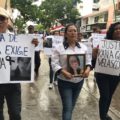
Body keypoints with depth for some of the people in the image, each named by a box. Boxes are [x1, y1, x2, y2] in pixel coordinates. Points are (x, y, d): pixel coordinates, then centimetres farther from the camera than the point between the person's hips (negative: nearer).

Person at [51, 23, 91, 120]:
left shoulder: (83, 47, 4)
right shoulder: (59, 48, -8)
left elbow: (88, 61, 9)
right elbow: (54, 63, -11)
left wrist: (88, 69, -12)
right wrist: (64, 72, -26)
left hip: (79, 81, 5)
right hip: (64, 81, -4)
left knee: (72, 106, 20)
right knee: (68, 107, -6)